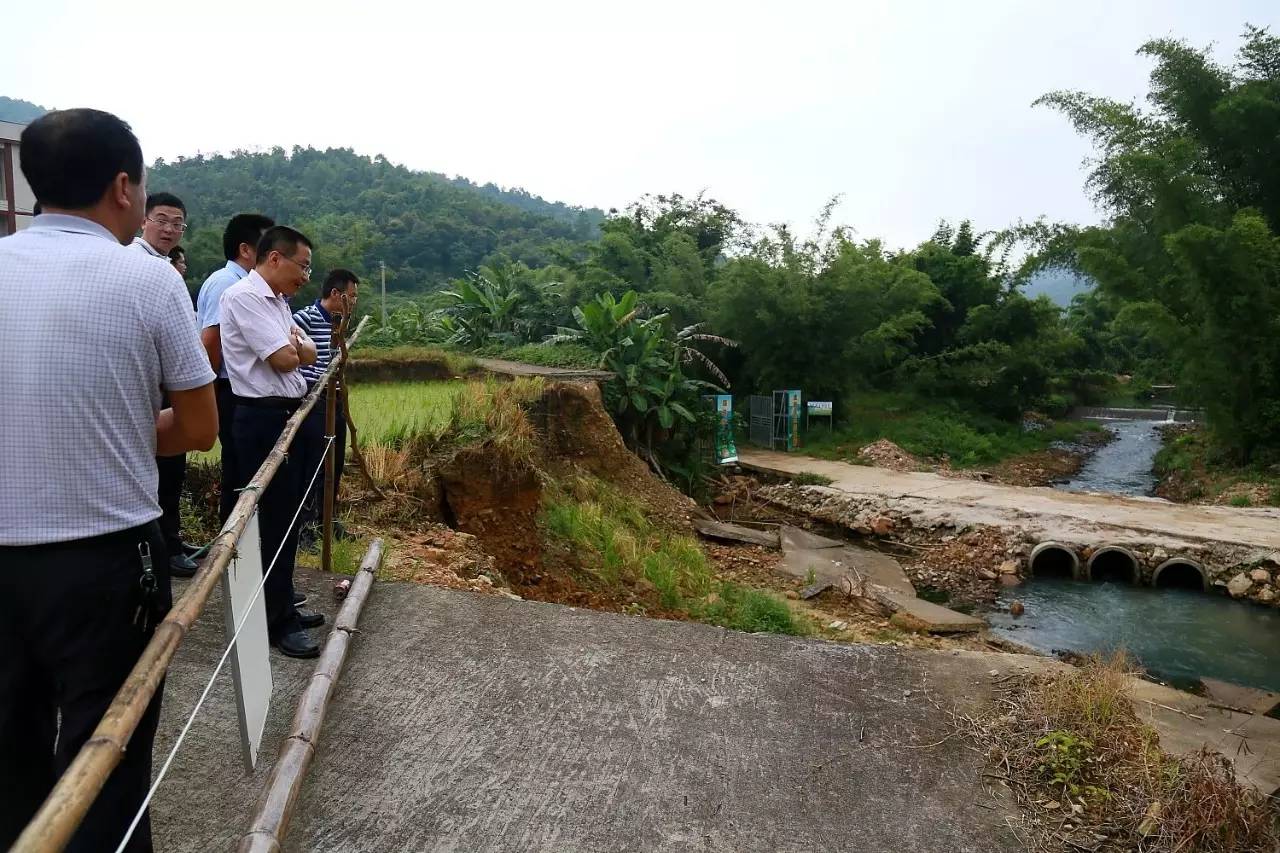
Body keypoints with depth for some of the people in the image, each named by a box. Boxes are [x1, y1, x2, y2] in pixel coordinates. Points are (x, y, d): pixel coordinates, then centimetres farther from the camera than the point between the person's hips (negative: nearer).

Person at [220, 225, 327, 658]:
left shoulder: (277, 301, 15)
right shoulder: (245, 296, -15)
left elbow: (307, 354, 13)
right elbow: (284, 359, -19)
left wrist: (292, 345, -6)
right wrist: (292, 347, 1)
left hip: (286, 415, 10)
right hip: (264, 418, -10)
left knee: (287, 517, 16)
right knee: (272, 521, -4)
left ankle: (283, 607, 29)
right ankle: (272, 623, 7)